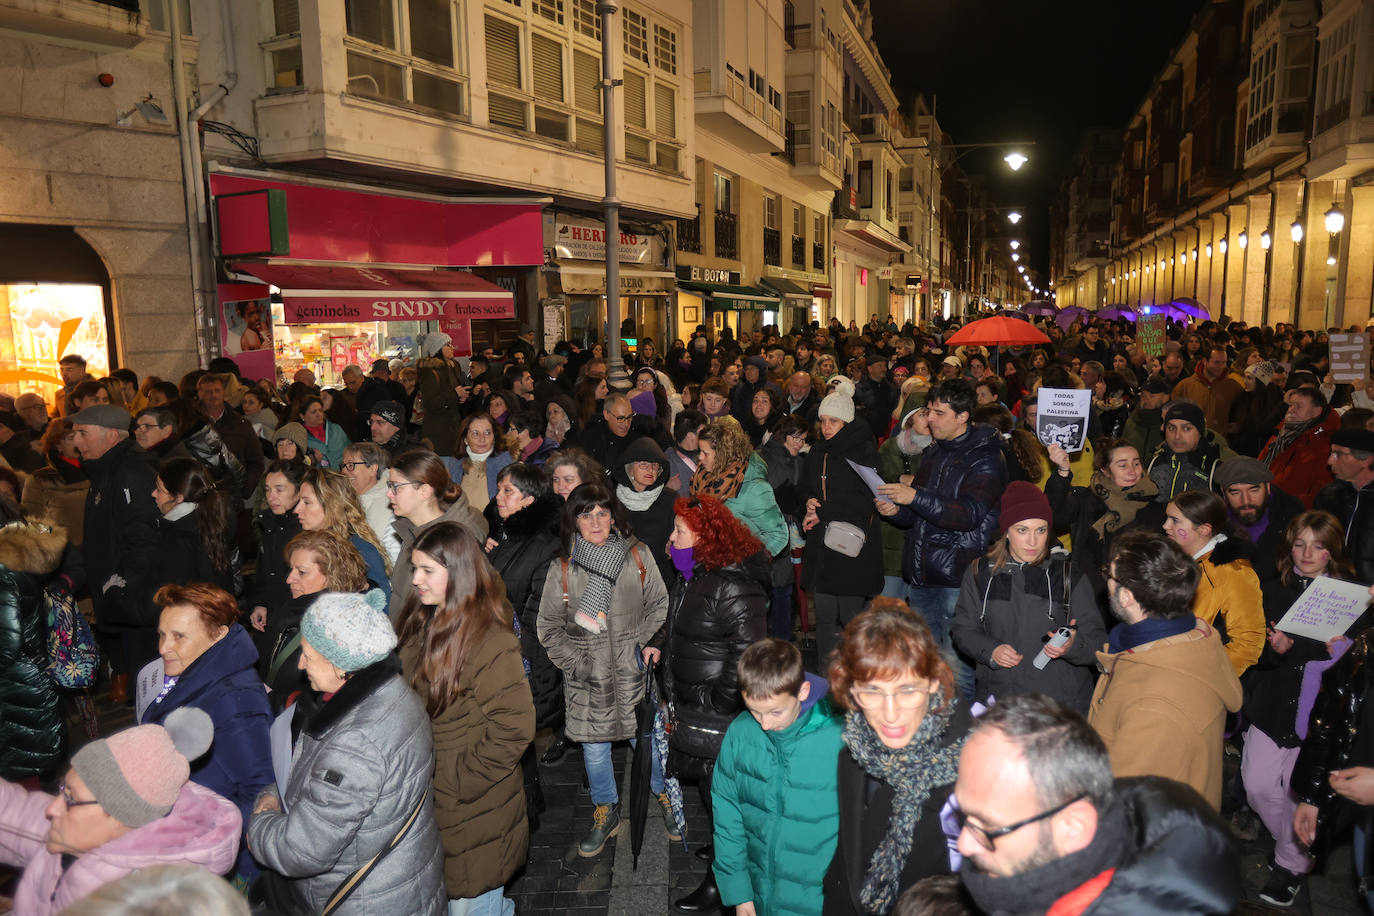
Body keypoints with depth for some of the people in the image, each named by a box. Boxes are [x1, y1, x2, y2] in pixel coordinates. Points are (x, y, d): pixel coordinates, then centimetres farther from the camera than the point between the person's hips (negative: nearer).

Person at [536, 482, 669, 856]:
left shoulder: (638, 555, -5)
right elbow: (549, 628, 3)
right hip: (587, 673, 1)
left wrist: (641, 643, -5)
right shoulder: (562, 569, -5)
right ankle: (606, 814, 36)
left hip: (633, 669, 0)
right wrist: (575, 663, -6)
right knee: (594, 747, 13)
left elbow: (659, 605, 5)